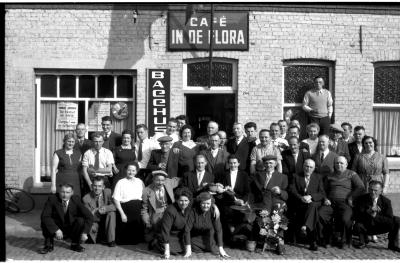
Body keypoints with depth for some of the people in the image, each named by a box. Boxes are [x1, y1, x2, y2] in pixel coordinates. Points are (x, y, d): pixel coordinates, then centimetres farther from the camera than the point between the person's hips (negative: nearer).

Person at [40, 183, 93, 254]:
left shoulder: (76, 200, -14)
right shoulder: (52, 199, -18)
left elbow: (89, 217, -18)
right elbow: (44, 216, -29)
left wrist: (84, 233, -29)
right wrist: (56, 230, -38)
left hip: (71, 229, 1)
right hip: (56, 229, -1)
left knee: (81, 220, -27)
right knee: (44, 222, -28)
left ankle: (75, 244, -5)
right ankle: (49, 245, -6)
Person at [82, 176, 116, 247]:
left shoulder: (108, 192, -8)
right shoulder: (86, 198, -11)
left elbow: (114, 206, -17)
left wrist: (106, 208, -37)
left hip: (106, 222, 2)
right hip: (95, 222, -2)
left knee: (111, 213, -29)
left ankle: (111, 240, -19)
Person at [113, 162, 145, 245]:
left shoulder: (140, 182, 16)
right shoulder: (121, 182, 5)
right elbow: (116, 199, -3)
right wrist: (122, 213, -13)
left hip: (138, 209, 3)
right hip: (125, 208, -3)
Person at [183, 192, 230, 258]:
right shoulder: (193, 211, -26)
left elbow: (218, 230, -21)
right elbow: (187, 229, -25)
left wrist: (220, 249, -27)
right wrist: (188, 249, -30)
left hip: (208, 237, 1)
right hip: (194, 237, -1)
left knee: (215, 251, -14)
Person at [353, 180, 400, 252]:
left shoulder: (386, 201, -10)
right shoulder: (361, 200, -13)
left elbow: (390, 220, -15)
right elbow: (357, 217, -20)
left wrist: (375, 216, -30)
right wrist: (369, 211, -37)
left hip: (380, 228, 2)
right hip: (366, 227, -1)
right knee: (357, 226, -34)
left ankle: (393, 245, 0)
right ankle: (363, 242, 2)